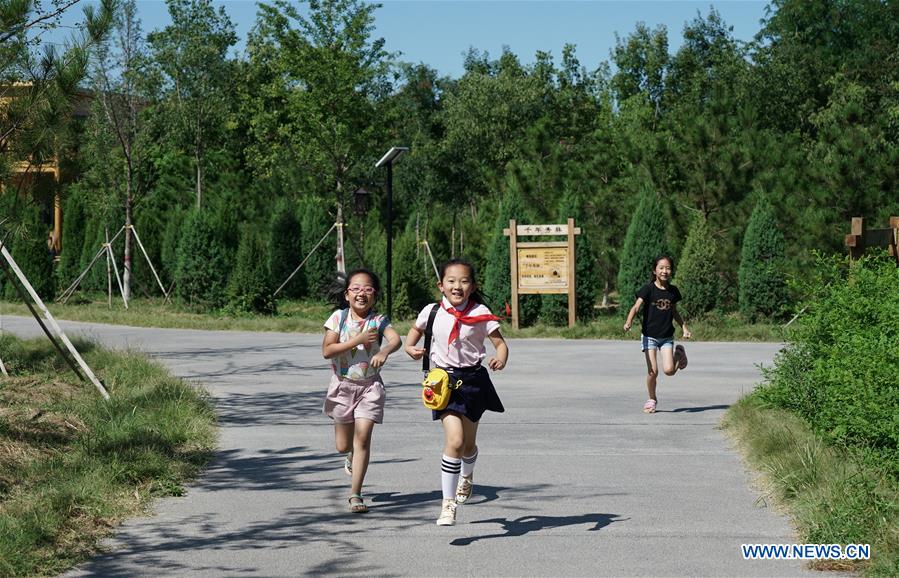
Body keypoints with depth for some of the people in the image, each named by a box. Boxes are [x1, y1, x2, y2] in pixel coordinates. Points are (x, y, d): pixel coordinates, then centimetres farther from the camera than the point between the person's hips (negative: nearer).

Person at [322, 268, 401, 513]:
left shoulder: (379, 320, -7)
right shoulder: (338, 317, -4)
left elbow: (396, 339, -26)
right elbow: (327, 350, -13)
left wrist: (384, 351, -48)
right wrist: (357, 341, -21)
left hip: (370, 386, -1)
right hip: (343, 385, 2)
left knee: (363, 438, -11)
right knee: (343, 445, 10)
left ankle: (355, 493, -4)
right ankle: (352, 456, 48)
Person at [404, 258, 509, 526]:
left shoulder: (480, 313, -7)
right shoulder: (432, 312, -2)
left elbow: (500, 343, -6)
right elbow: (416, 329, 18)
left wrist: (501, 360, -27)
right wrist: (410, 347, -2)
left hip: (473, 379, 1)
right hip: (445, 380, -1)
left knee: (468, 443, 16)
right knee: (454, 441, -17)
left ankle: (466, 476, 52)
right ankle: (448, 504, -11)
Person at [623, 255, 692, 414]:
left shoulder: (673, 291, 2)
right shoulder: (648, 289, -10)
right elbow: (636, 307, -20)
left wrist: (684, 328, 11)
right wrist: (628, 322, -37)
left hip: (667, 336, 2)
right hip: (649, 336, -2)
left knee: (669, 370, -12)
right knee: (652, 371, -7)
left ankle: (678, 354, 22)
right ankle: (652, 399, 17)